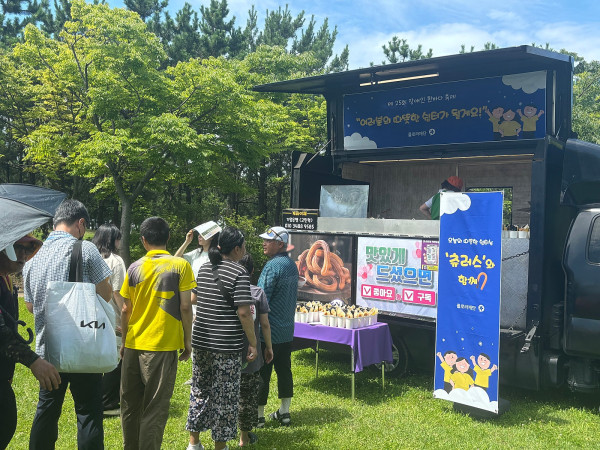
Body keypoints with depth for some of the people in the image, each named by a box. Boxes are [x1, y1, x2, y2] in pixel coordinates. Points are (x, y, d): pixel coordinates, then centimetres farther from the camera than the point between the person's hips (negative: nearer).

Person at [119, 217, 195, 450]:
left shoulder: (135, 268, 3)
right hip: (163, 345, -4)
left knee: (130, 404, 18)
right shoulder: (180, 266, -6)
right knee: (155, 409, 4)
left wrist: (124, 343, 17)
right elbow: (185, 307, -8)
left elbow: (126, 310, 6)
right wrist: (187, 342, 2)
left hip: (133, 345, 4)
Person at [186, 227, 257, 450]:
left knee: (199, 390, 18)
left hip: (200, 341, 7)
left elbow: (193, 298, 21)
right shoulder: (239, 273, -14)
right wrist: (253, 343, -12)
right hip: (226, 346, -7)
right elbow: (243, 312, -19)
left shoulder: (204, 269, 8)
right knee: (224, 396, 6)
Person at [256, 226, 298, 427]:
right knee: (284, 369, 14)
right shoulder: (292, 265, 10)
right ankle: (284, 412, 23)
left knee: (262, 373, 1)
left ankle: (258, 415, 8)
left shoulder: (272, 266, -18)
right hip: (287, 330, 9)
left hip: (269, 331, -9)